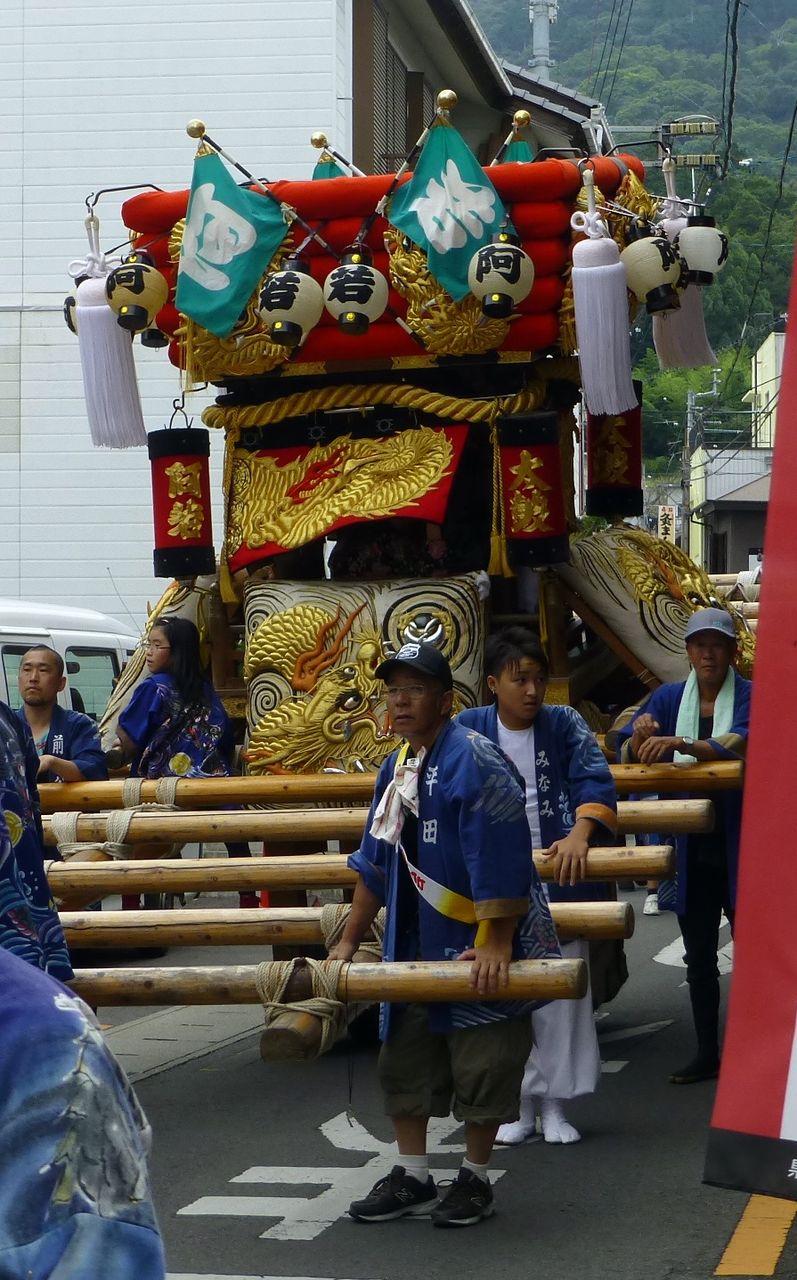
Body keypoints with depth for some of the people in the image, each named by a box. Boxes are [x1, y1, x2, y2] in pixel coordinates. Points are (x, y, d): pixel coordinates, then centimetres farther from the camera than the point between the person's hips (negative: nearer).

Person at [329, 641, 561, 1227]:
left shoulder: (474, 761, -19)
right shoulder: (396, 768, 8)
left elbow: (502, 864, -24)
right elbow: (376, 861, 17)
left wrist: (495, 946, -25)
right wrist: (350, 942, 18)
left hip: (480, 946, -8)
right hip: (418, 946, 8)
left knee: (481, 1068, 1)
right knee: (404, 1062, 12)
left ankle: (475, 1180, 15)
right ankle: (412, 1178, 23)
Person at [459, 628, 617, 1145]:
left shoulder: (564, 724, -1)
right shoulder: (469, 729, 1)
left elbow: (595, 781, -11)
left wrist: (579, 833, -28)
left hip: (557, 881, -1)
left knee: (560, 994, 2)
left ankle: (555, 1105, 13)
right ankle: (520, 1103, 15)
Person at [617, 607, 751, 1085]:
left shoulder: (752, 696, -8)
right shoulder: (669, 698, 5)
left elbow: (740, 746, -27)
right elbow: (628, 754, -3)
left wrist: (680, 744, -43)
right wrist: (641, 737, -28)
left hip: (742, 843, -4)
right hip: (694, 847, 5)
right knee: (699, 956, 12)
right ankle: (708, 1053, 21)